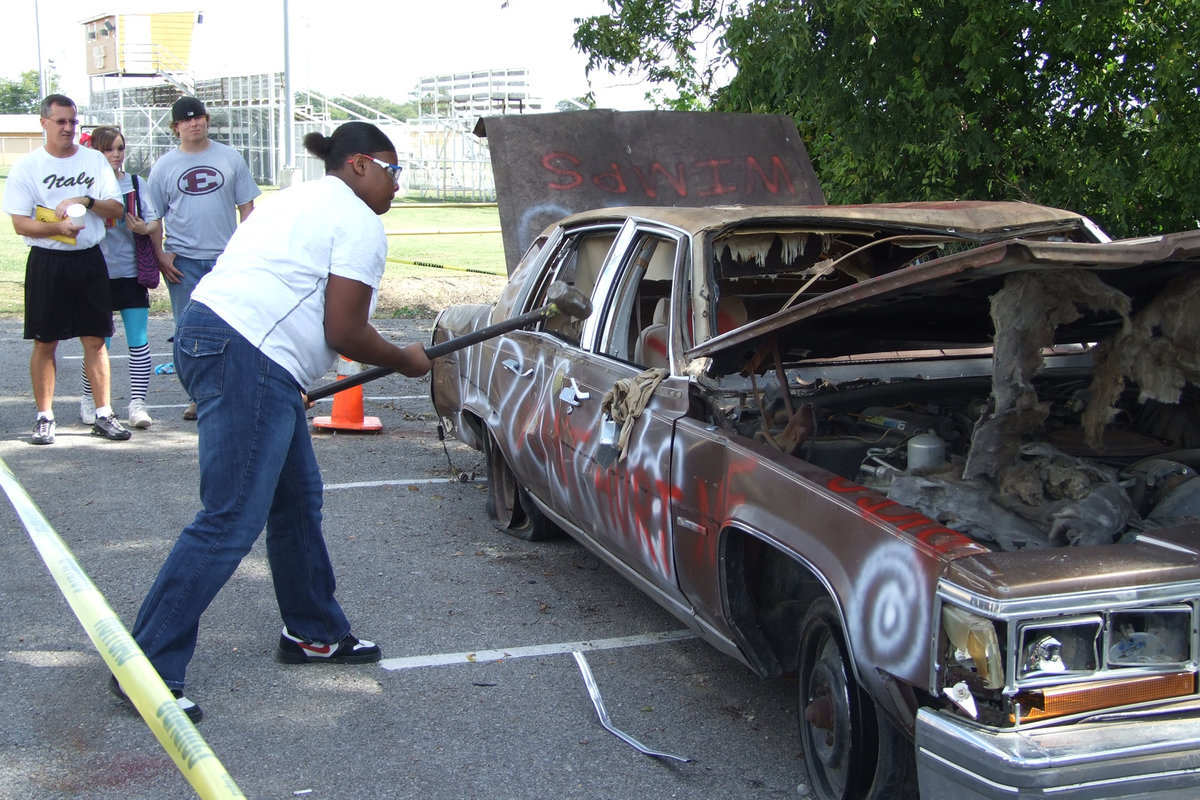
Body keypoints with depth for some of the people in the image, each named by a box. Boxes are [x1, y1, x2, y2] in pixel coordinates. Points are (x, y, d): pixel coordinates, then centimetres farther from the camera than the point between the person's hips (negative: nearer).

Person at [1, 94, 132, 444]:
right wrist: (58, 227, -22)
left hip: (90, 260, 2)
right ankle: (45, 416, 13)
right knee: (45, 342, 3)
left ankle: (103, 414, 10)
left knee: (95, 339, 3)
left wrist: (85, 200, -14)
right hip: (47, 261, -2)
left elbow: (117, 209, 4)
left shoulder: (94, 160, 8)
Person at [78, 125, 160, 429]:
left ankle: (137, 403, 5)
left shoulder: (135, 183, 7)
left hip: (132, 273, 2)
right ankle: (89, 399, 20)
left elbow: (156, 223, 6)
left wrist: (145, 228, -14)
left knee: (139, 342, -1)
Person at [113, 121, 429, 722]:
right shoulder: (359, 222, -4)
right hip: (249, 361, -11)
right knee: (230, 524, -9)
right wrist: (404, 361, 8)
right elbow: (344, 333, -8)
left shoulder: (302, 200, 26)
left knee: (297, 500, 18)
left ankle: (312, 632, 30)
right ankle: (148, 669, -5)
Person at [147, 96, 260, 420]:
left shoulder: (230, 158, 7)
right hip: (183, 260, 1)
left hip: (226, 257, 0)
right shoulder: (164, 166, 7)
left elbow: (246, 206, 8)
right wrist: (160, 256, -1)